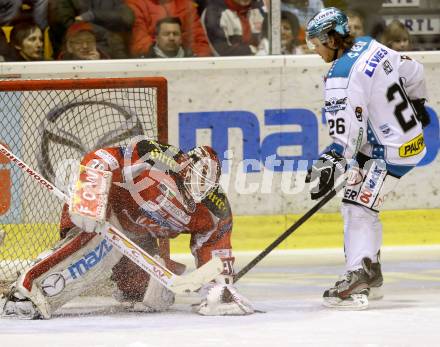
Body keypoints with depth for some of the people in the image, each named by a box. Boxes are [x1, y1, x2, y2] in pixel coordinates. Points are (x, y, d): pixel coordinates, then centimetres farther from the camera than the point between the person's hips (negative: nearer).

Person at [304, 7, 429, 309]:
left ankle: (357, 279, -25)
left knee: (358, 207, -15)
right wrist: (416, 105, 33)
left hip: (391, 153, -10)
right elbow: (413, 72, 17)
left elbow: (348, 133, -29)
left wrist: (332, 165, -32)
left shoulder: (342, 76, -24)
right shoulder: (370, 46, 3)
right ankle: (371, 274, 23)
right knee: (363, 205, 16)